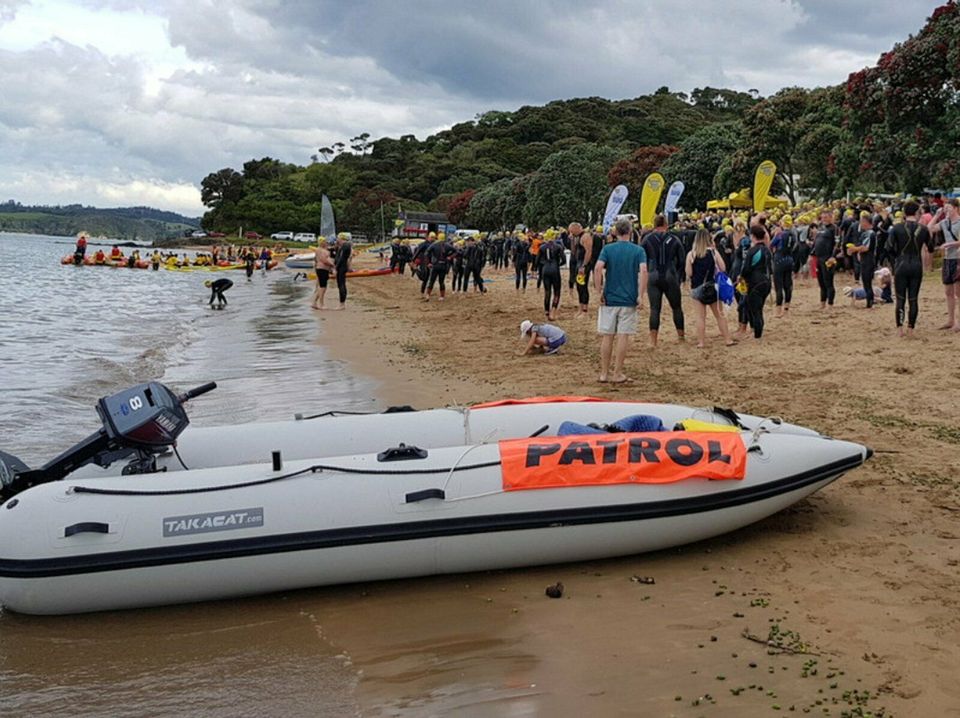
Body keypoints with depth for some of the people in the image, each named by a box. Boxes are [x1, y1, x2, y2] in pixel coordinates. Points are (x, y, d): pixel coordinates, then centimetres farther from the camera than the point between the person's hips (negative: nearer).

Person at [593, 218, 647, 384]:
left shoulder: (607, 249, 2)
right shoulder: (638, 250, 1)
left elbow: (598, 268, -13)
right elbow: (643, 271, -14)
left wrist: (599, 292, -7)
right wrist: (641, 296, -11)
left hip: (609, 299, 1)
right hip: (629, 300, -1)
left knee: (607, 337, 8)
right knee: (623, 337, 4)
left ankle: (604, 373, 12)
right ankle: (617, 374, 7)